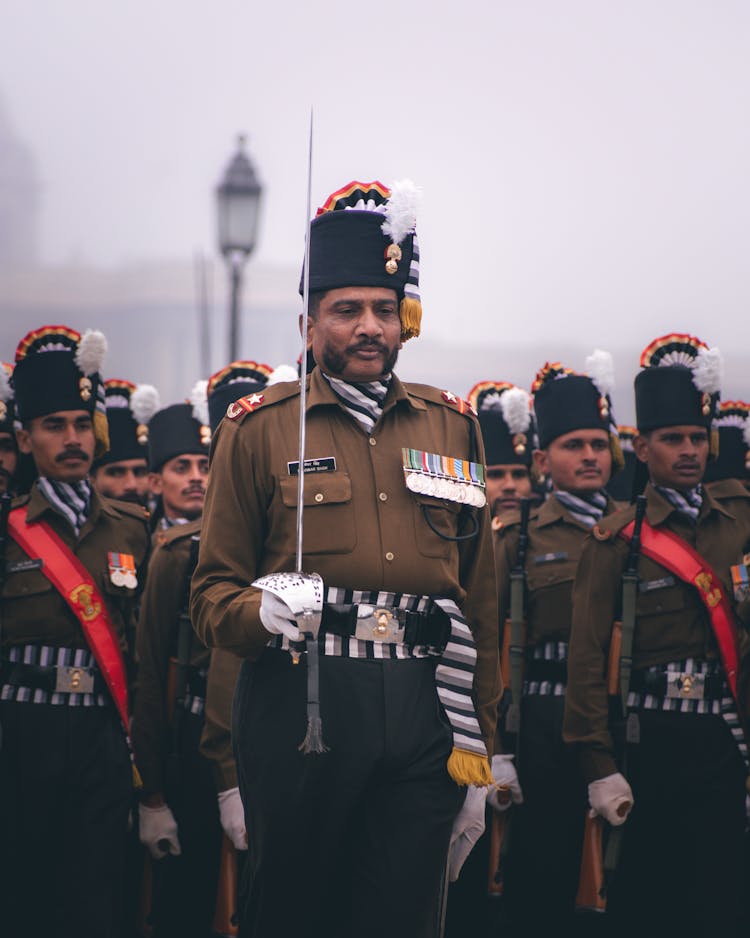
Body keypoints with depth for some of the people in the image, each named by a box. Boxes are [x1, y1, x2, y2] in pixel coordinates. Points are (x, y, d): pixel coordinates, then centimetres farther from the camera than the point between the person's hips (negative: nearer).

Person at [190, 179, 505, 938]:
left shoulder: (451, 428, 14)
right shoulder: (259, 428, 4)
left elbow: (479, 597, 16)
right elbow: (213, 594, 3)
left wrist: (477, 735, 11)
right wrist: (261, 612, -20)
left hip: (424, 710, 3)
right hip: (301, 705, -2)